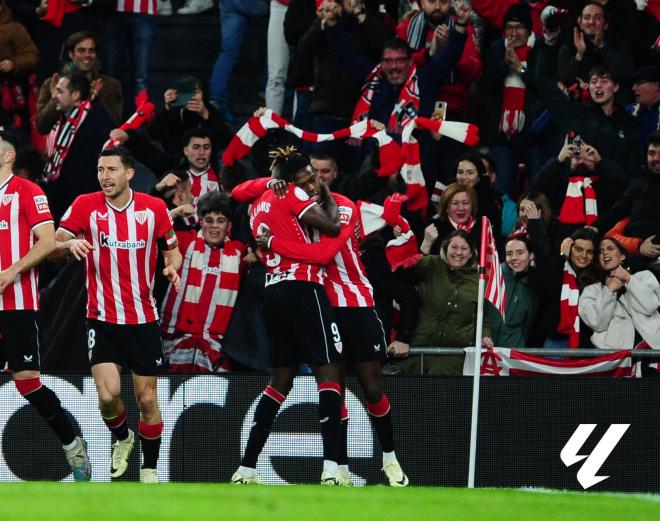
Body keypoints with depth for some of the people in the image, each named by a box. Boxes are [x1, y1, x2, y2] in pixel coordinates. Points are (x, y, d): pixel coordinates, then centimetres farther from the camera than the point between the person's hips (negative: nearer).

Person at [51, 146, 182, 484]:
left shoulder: (154, 208, -2)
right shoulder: (86, 205, -5)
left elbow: (172, 250, 11)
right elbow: (52, 246, -6)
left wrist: (173, 266, -13)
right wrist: (70, 243, -29)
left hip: (144, 319, 1)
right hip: (102, 319, -1)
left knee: (147, 399, 3)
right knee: (107, 394, -15)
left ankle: (149, 470, 19)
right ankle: (122, 439, 18)